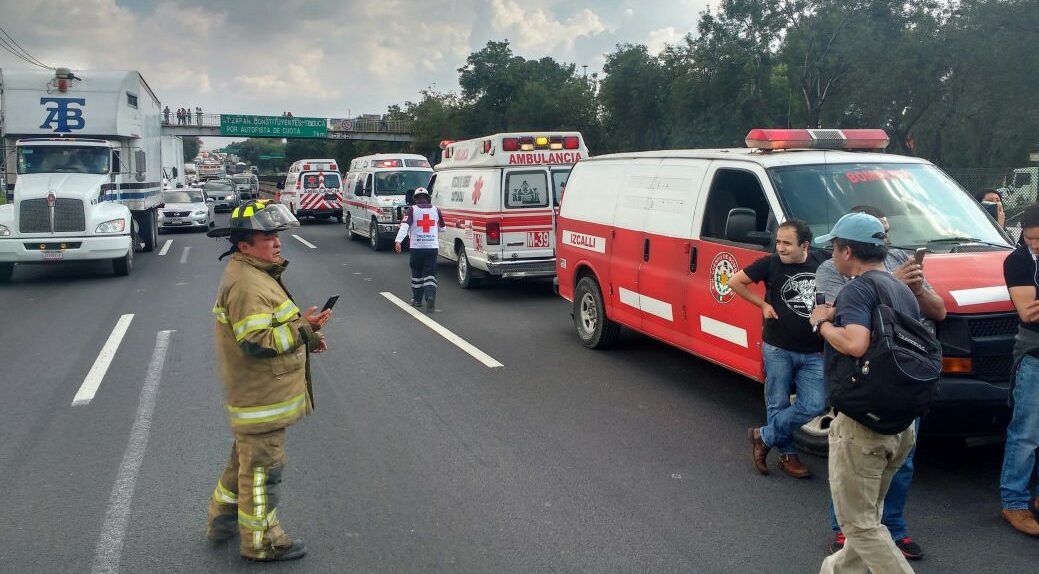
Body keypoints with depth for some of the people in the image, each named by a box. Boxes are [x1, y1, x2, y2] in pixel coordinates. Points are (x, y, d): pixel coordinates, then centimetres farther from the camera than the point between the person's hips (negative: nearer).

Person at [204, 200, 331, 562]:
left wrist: (304, 335, 10)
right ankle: (261, 541, 17)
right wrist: (301, 328, -26)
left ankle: (222, 520, 40)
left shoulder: (255, 274, 12)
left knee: (246, 459, 24)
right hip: (261, 398, -11)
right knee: (263, 468, 3)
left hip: (255, 395, 11)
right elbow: (256, 342, -29)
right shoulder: (246, 284, -23)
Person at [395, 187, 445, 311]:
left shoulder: (412, 210, -2)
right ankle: (430, 296, -18)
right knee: (430, 274, 3)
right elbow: (442, 228, 18)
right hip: (432, 247, 1)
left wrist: (398, 241, -25)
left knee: (416, 273, 14)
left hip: (416, 247, -1)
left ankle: (417, 299, 22)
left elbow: (404, 225, -16)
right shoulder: (436, 210, 7)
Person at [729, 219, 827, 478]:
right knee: (778, 405, 5)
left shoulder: (822, 262, 0)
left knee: (814, 406, -2)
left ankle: (764, 437, 14)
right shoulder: (771, 263, -8)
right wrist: (763, 304, -5)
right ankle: (787, 454, 25)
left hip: (813, 353, 3)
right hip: (778, 349, -3)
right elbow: (735, 281, -2)